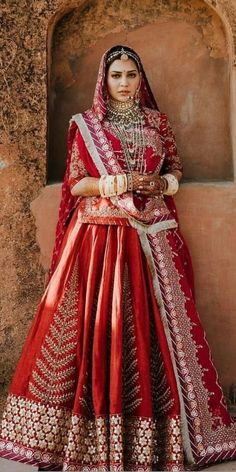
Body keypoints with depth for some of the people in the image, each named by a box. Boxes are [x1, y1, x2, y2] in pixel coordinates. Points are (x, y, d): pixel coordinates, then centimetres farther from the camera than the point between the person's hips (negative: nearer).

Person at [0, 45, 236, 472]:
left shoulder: (157, 121, 12)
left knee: (155, 327, 2)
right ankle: (92, 432, 10)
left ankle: (156, 431, 15)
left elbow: (176, 169, 17)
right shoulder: (85, 125, 5)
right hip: (100, 236, -2)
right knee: (98, 325, -4)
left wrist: (160, 184, -4)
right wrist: (117, 184, -12)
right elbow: (75, 185, 1)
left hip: (152, 236, 2)